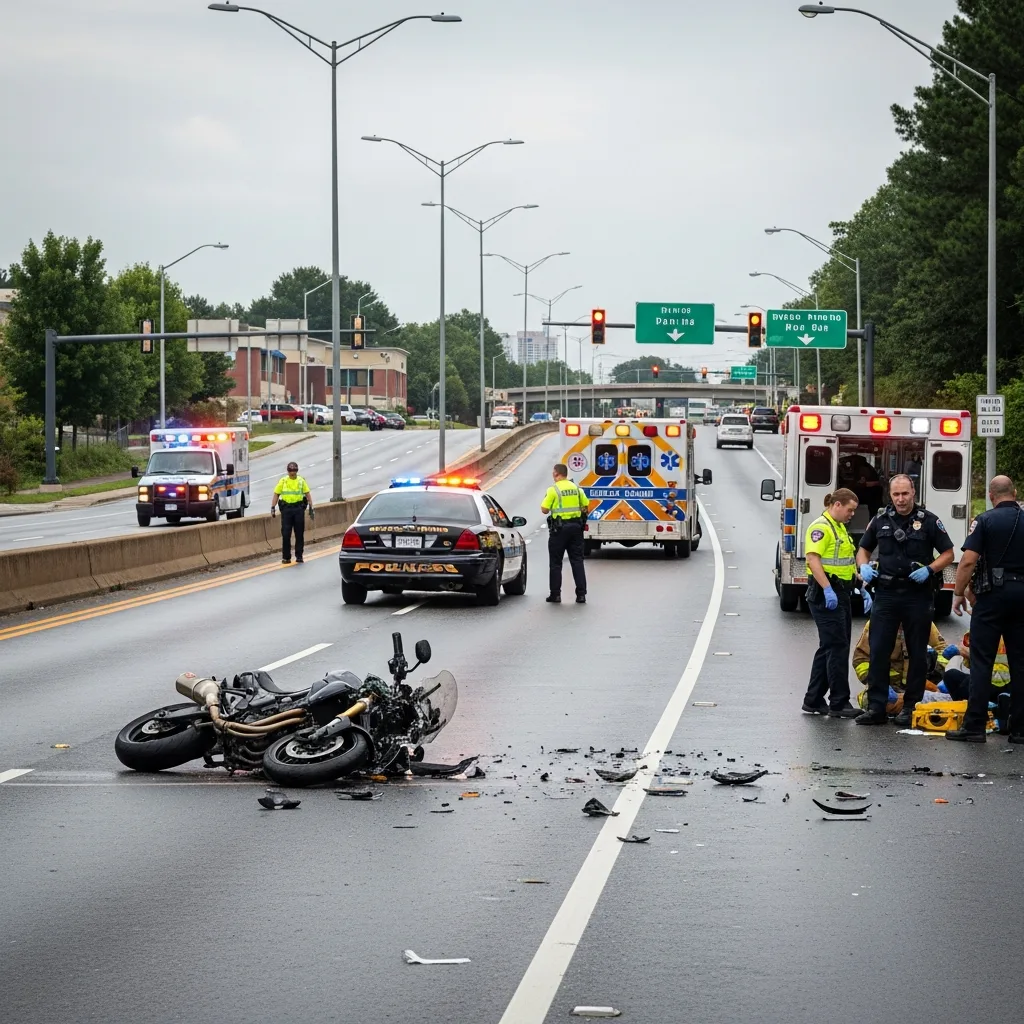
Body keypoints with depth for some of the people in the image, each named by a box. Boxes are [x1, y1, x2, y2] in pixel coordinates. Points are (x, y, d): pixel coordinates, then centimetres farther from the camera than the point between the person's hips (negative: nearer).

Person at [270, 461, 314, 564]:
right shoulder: (283, 481, 4)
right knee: (286, 534, -1)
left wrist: (311, 508, 2)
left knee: (299, 533, 3)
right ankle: (286, 557, 5)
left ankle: (299, 556, 12)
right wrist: (273, 507, -4)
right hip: (286, 508, -1)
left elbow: (307, 494, 8)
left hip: (299, 508, 1)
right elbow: (276, 494, 5)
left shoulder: (301, 481, 6)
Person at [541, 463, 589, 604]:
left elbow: (544, 510, -10)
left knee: (555, 562, 5)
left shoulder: (553, 490, -10)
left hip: (559, 528, -4)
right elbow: (585, 506, 10)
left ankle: (555, 594, 6)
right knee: (577, 561, 5)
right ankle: (581, 594, 1)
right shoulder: (576, 488, 7)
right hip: (576, 527, 4)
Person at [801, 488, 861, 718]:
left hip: (840, 593, 10)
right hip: (825, 594, -10)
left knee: (829, 647, 12)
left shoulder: (839, 527, 18)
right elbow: (813, 558, -23)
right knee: (837, 647, -9)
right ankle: (839, 704, -6)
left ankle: (813, 701, 18)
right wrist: (827, 590, -30)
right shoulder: (821, 527, -13)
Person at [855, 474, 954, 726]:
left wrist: (929, 569, -15)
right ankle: (876, 707, 2)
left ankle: (912, 706, 13)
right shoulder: (880, 520, 8)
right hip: (886, 594, 2)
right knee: (878, 651, -2)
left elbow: (948, 553, 2)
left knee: (917, 654, 5)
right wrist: (863, 566, -2)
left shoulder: (928, 520, -1)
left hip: (918, 594, -2)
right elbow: (863, 549, 19)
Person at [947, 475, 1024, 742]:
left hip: (993, 593, -4)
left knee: (982, 662, -1)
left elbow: (968, 561, -13)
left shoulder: (985, 520, -5)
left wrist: (959, 593, -3)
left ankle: (975, 726, -5)